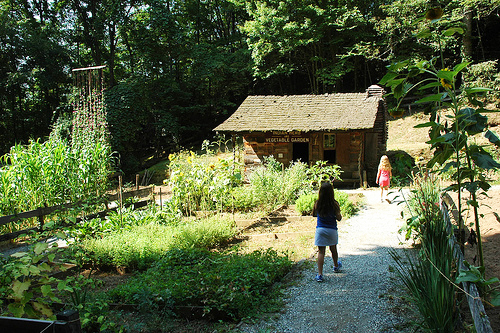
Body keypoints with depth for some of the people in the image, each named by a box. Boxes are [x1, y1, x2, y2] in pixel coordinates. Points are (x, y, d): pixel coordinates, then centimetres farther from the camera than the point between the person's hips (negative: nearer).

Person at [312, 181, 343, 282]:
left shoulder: (317, 204, -10)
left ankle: (320, 274, -3)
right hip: (332, 230, 0)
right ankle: (336, 266, 47)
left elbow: (314, 214, 7)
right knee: (333, 249, 22)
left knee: (321, 251, 2)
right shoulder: (334, 204, -16)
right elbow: (339, 218, -10)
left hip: (320, 229, 0)